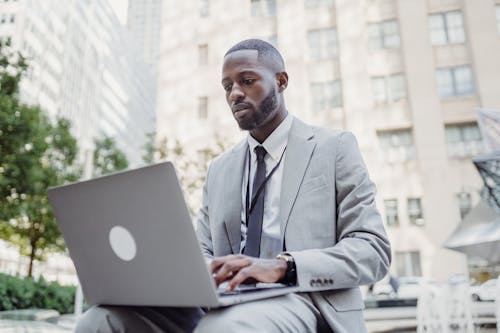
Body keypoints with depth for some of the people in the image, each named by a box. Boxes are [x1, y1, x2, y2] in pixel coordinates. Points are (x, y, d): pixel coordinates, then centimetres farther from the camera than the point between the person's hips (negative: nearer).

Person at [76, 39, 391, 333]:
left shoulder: (335, 147, 4)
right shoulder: (219, 169, 19)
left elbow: (373, 249, -5)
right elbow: (205, 251, 16)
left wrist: (282, 265, -22)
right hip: (227, 304, 5)